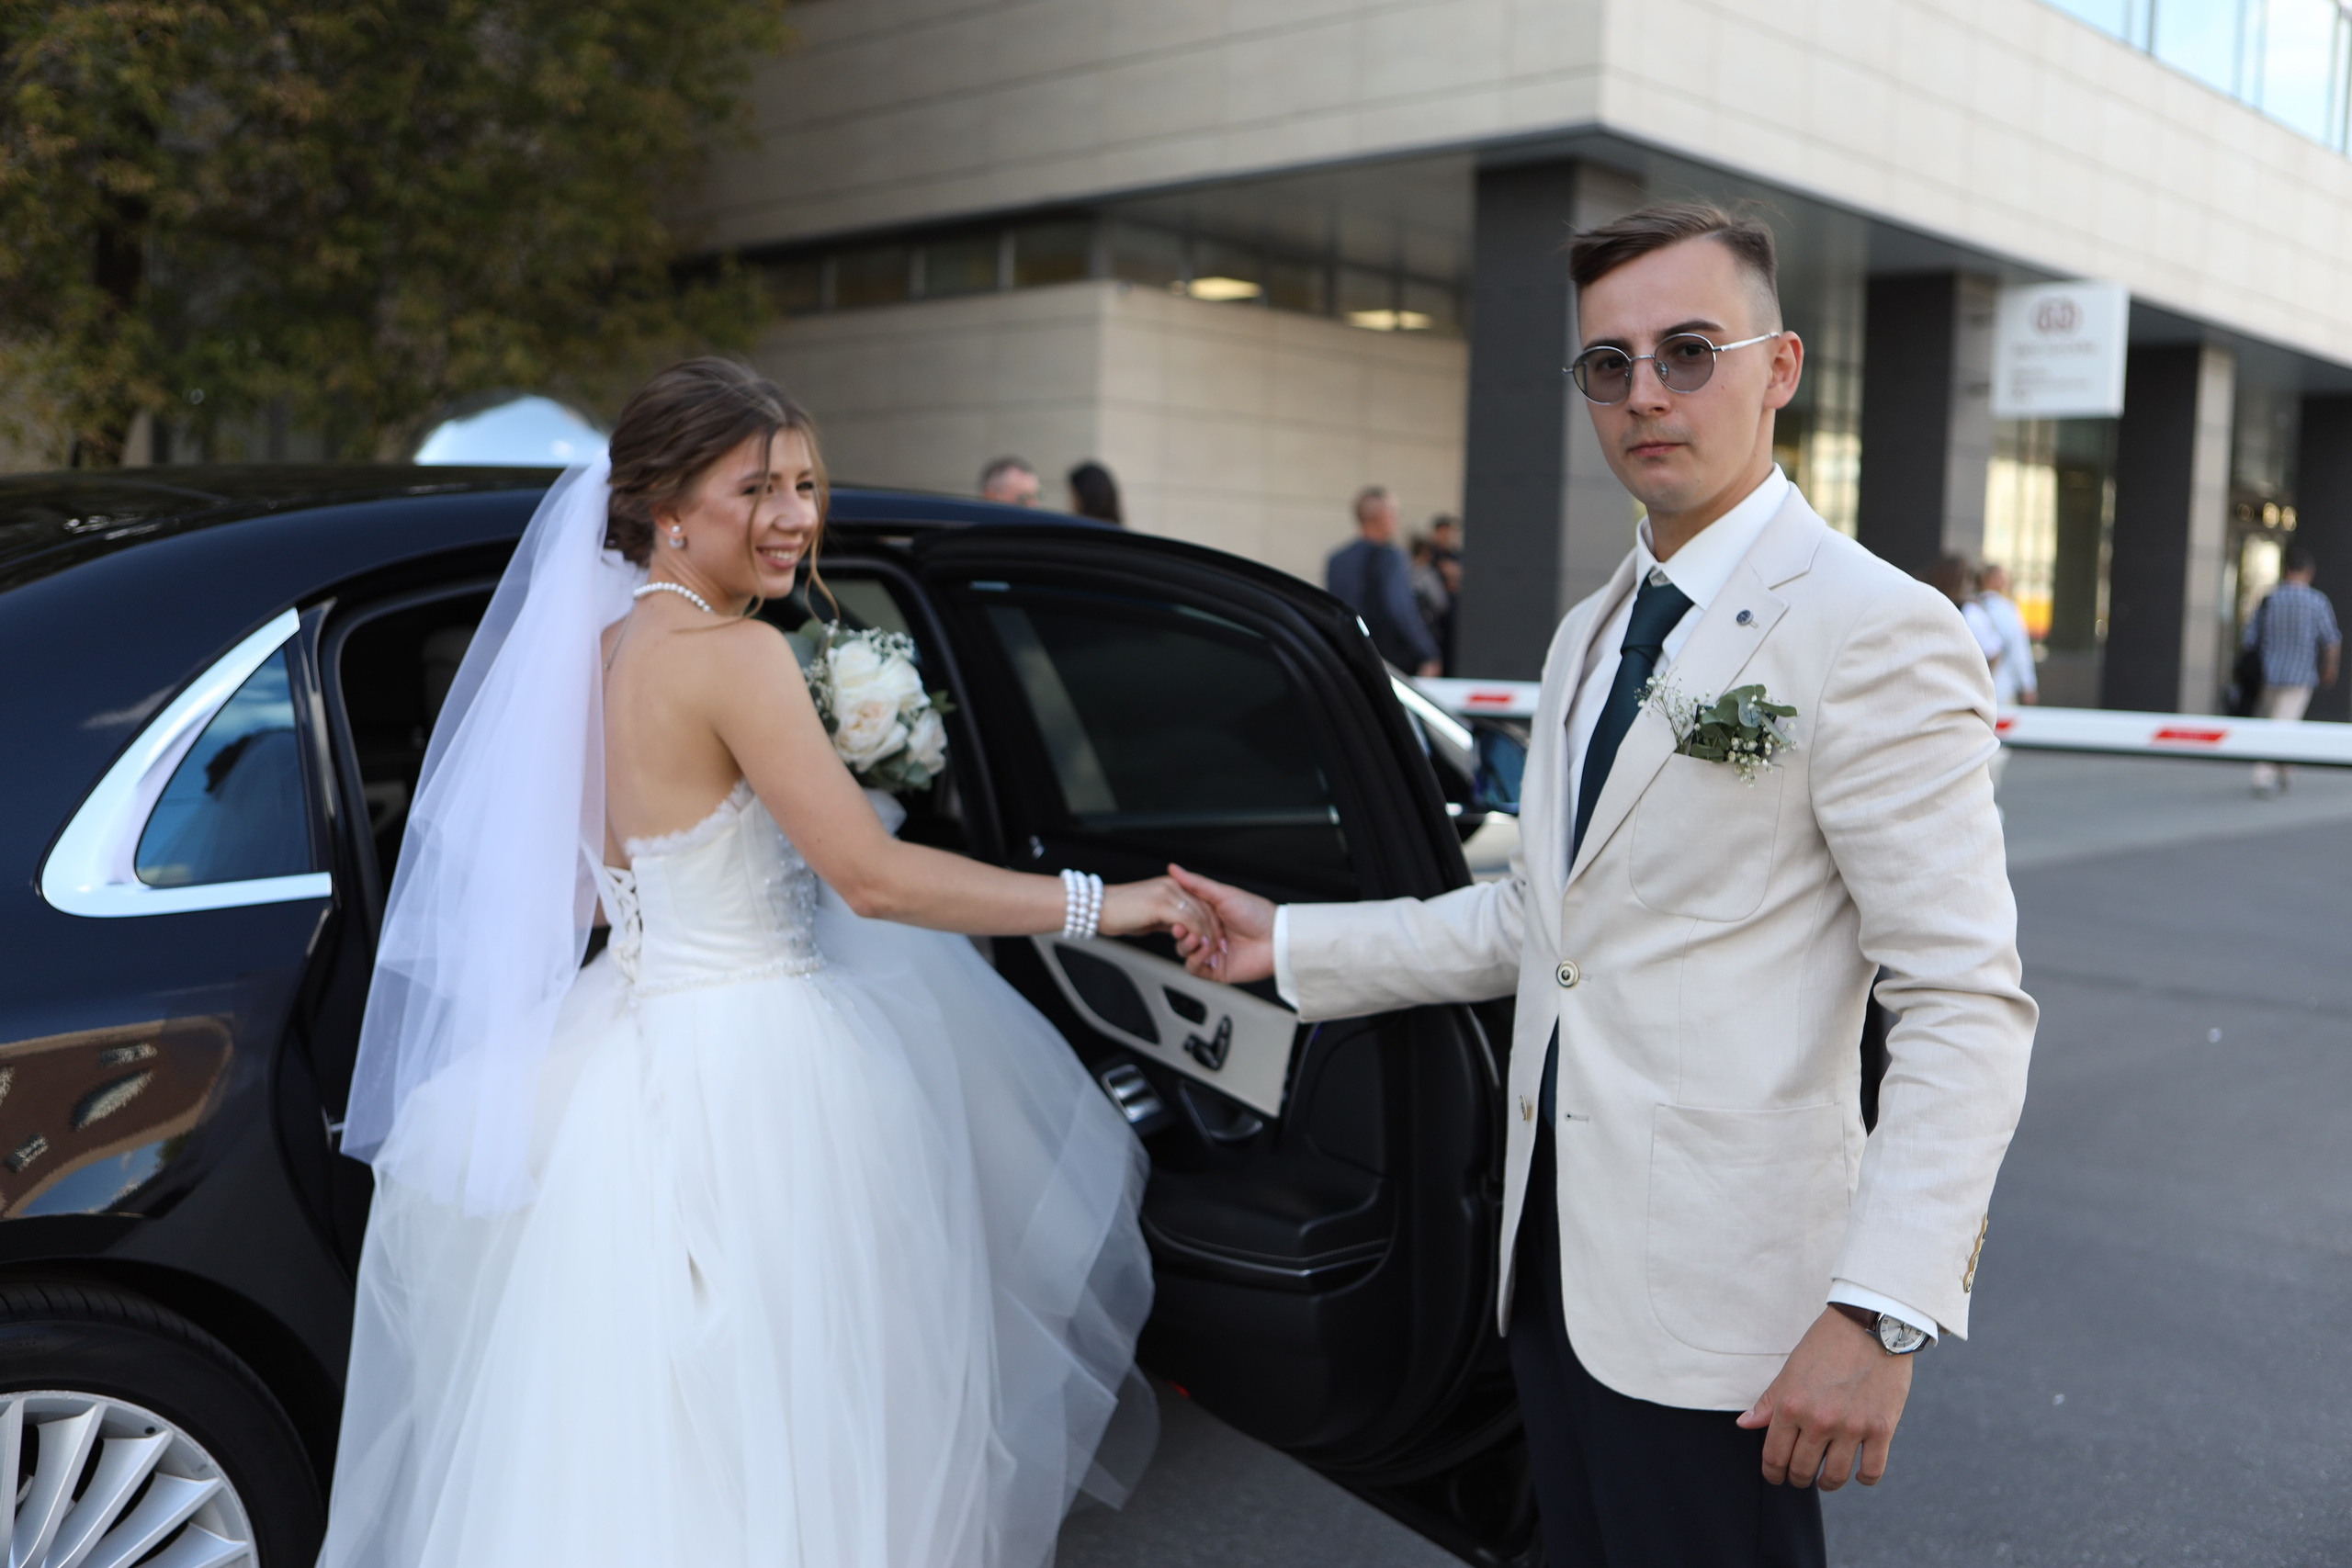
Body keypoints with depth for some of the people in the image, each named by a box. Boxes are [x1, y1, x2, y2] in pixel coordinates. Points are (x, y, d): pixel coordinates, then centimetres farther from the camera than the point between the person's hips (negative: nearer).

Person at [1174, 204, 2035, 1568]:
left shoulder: (1876, 629, -12)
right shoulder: (1590, 635, 14)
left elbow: (1967, 1003, -17)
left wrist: (1884, 1311, -23)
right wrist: (1293, 945, 15)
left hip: (1715, 1299, -7)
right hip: (1557, 1254, 8)